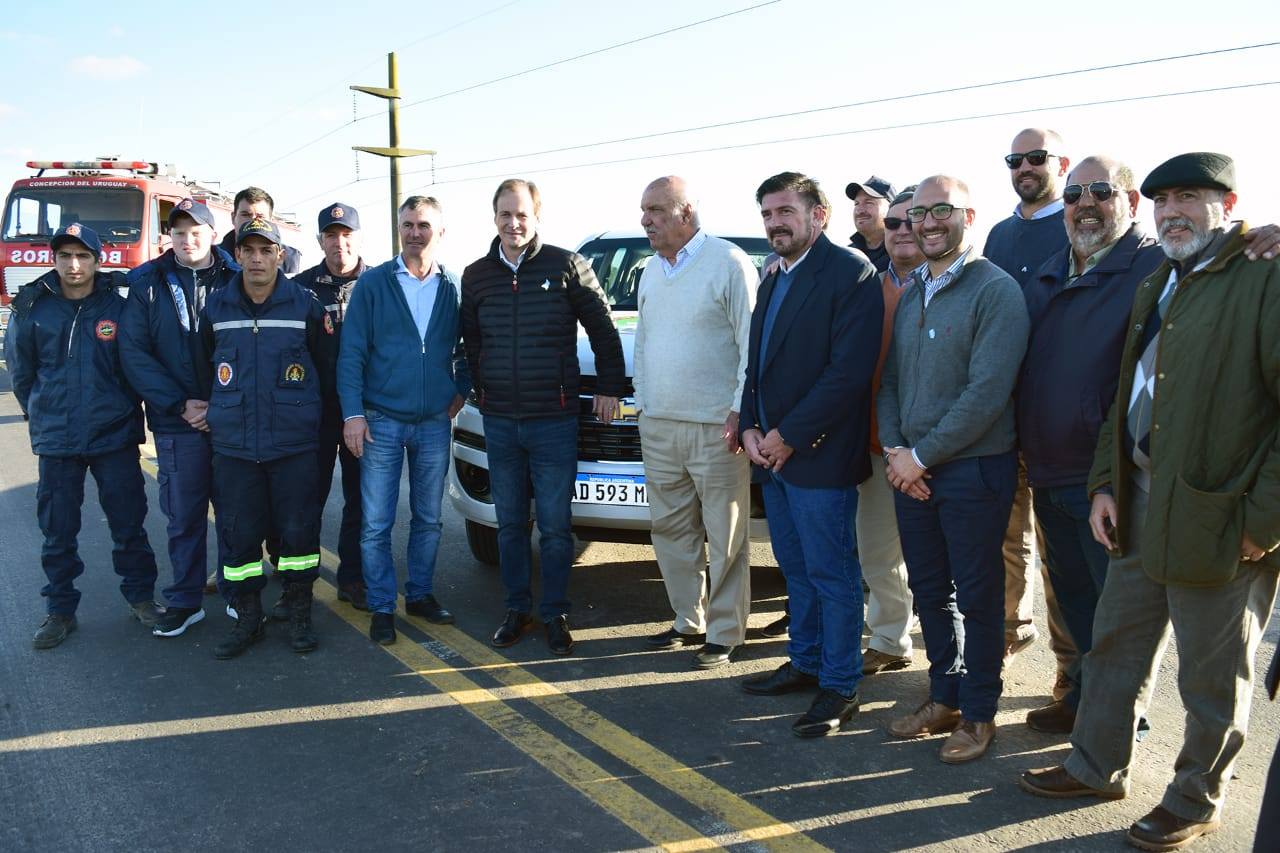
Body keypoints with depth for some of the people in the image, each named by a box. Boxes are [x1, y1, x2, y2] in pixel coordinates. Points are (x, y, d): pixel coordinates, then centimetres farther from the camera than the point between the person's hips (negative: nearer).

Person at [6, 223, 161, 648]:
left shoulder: (119, 307, -5)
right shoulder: (31, 308, -1)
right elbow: (19, 369, 12)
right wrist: (41, 413, 15)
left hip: (115, 436, -1)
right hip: (55, 440, 1)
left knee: (128, 523, 7)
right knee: (58, 532, 9)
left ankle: (141, 597, 23)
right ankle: (60, 610, 22)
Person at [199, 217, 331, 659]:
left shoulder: (305, 305, -2)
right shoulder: (215, 307, 5)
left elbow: (325, 366, 6)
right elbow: (204, 366, 18)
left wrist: (304, 406, 8)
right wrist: (216, 408, 16)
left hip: (295, 443, -2)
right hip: (233, 444, 2)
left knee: (298, 530, 3)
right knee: (239, 534, 6)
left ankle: (299, 615, 19)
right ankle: (247, 619, 21)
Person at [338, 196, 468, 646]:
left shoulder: (454, 288, 4)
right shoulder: (373, 284, -2)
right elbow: (351, 352, -5)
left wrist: (461, 390, 3)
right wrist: (353, 413, -11)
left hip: (435, 423, 2)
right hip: (382, 421, -2)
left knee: (428, 520, 12)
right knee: (376, 524, 1)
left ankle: (420, 594, 26)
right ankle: (382, 607, 13)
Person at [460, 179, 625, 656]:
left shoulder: (566, 266, -4)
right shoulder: (476, 276, 7)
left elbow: (603, 329, 2)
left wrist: (609, 387, 1)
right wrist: (477, 390, 14)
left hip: (554, 420, -3)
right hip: (498, 421, 4)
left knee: (555, 526, 2)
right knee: (510, 524, 11)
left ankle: (555, 615, 15)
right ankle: (517, 609, 24)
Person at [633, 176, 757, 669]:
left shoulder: (728, 262, -7)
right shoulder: (652, 269, 15)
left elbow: (751, 342, -9)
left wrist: (741, 411, -14)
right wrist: (642, 401, 16)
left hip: (715, 428, -7)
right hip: (658, 425, 7)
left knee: (725, 537, 1)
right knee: (671, 530, 13)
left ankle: (724, 634, 13)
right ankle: (689, 621, 27)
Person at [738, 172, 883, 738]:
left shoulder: (850, 272, -13)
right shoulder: (773, 279, 15)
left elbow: (849, 371, -20)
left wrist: (789, 435, -17)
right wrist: (750, 427, 2)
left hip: (819, 455, -8)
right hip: (773, 453, 8)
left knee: (833, 575, 3)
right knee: (797, 570, 19)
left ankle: (839, 687, 16)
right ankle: (805, 663, 34)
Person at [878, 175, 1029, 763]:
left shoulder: (995, 290, -11)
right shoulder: (910, 294, 12)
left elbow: (988, 392, -18)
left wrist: (920, 456, -16)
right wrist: (894, 449, -3)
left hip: (973, 468, -6)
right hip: (911, 469, 7)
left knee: (976, 598, 5)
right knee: (930, 592, 15)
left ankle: (979, 714, 20)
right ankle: (944, 699, 30)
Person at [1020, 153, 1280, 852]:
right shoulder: (1155, 287, 15)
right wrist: (1105, 484, 10)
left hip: (1219, 521, -7)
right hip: (1139, 507, 8)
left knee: (1213, 677, 9)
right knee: (1115, 643, 18)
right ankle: (1098, 767, 35)